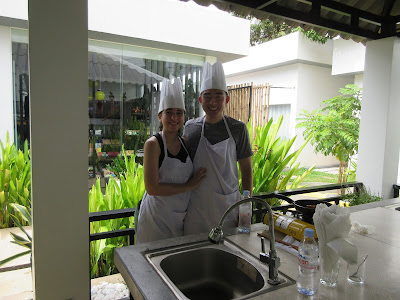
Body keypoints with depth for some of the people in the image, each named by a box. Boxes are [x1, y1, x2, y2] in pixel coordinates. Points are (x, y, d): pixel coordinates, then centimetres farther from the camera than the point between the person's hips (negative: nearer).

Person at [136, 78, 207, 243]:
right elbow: (152, 188, -19)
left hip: (180, 215, 5)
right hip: (156, 217, -5)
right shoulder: (153, 144, -14)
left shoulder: (185, 143, 4)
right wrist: (188, 186, -15)